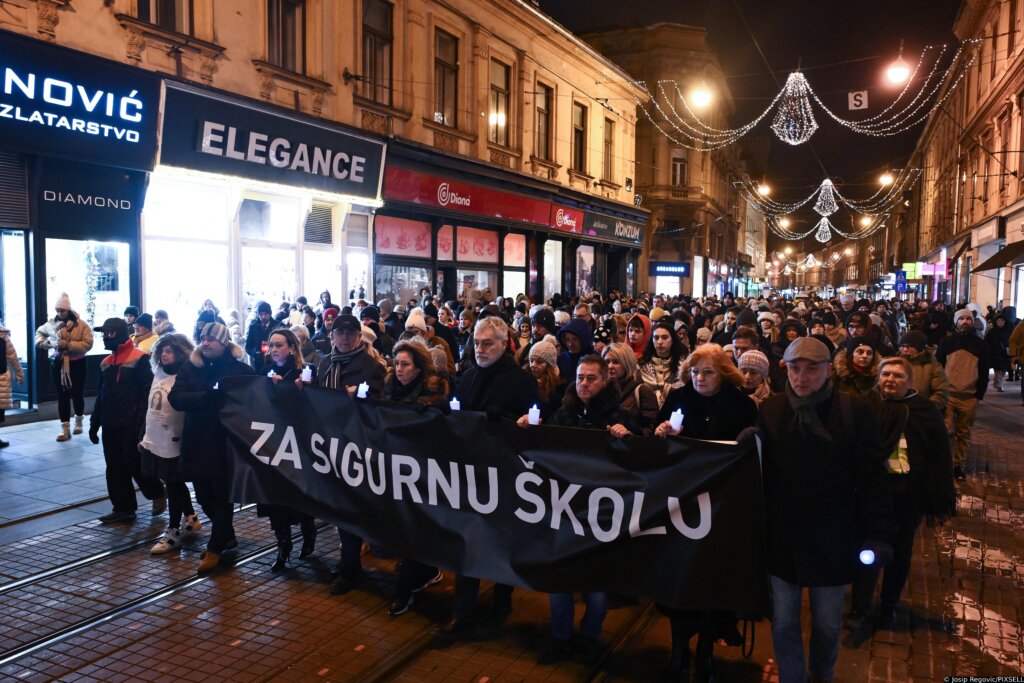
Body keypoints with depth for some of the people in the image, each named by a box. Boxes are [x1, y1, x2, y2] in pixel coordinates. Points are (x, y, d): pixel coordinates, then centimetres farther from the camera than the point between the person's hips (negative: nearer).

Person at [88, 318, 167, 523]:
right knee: (115, 468, 8)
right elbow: (101, 396, 19)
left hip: (130, 425, -7)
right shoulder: (106, 363, 13)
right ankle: (123, 508, 16)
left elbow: (147, 393, -13)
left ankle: (157, 494, 19)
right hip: (110, 425, 7)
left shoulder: (139, 359, -9)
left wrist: (141, 421, -18)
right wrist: (94, 423, 15)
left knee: (134, 464, -3)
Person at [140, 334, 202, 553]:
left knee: (173, 486, 3)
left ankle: (173, 532, 13)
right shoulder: (159, 373, 10)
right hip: (153, 441, 7)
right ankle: (191, 519, 32)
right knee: (175, 484, 17)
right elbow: (149, 406, 16)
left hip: (172, 443, -7)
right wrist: (144, 435, 18)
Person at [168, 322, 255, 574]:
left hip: (227, 442, -4)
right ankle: (226, 536, 35)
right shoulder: (190, 367, 5)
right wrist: (206, 396, -20)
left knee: (222, 496, 4)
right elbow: (175, 397, -7)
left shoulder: (240, 369, -5)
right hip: (197, 442, 5)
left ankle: (215, 548, 17)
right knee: (203, 496, 14)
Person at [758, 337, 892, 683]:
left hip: (832, 537, -1)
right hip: (782, 536, 1)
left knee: (827, 623, 17)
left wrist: (879, 534, -12)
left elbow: (872, 477, -8)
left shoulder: (855, 411, -9)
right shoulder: (771, 410, -3)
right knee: (784, 622, 12)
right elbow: (760, 472, 0)